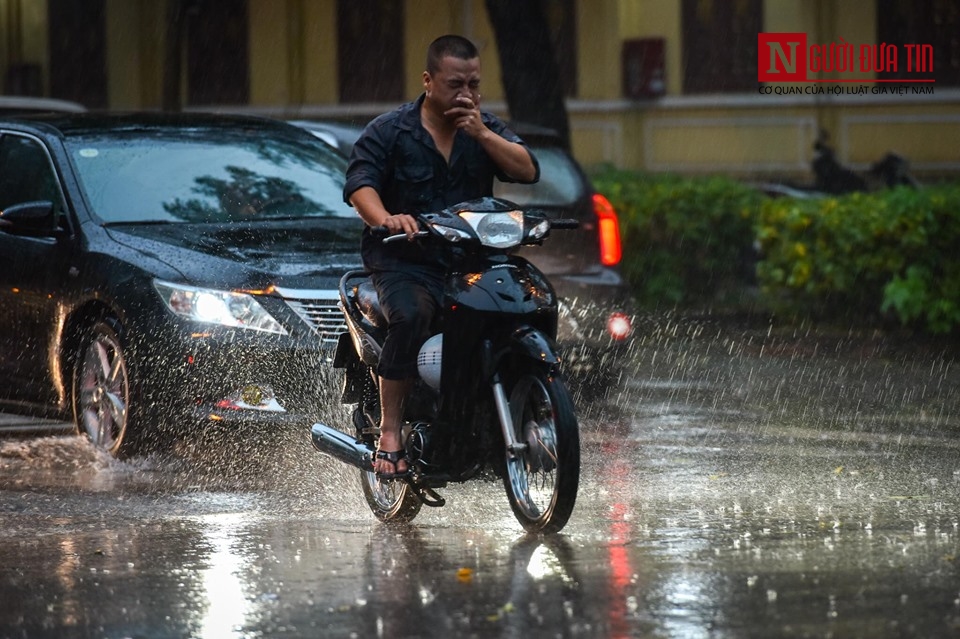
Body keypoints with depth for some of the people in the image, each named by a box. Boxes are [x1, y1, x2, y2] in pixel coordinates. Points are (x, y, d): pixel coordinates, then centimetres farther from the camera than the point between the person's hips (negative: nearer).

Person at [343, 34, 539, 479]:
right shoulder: (388, 131, 1)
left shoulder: (485, 128, 13)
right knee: (411, 316, -35)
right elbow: (359, 184, -13)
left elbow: (528, 171, 1)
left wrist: (481, 134, -12)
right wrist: (386, 217, -34)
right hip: (404, 260, -4)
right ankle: (390, 431, -27)